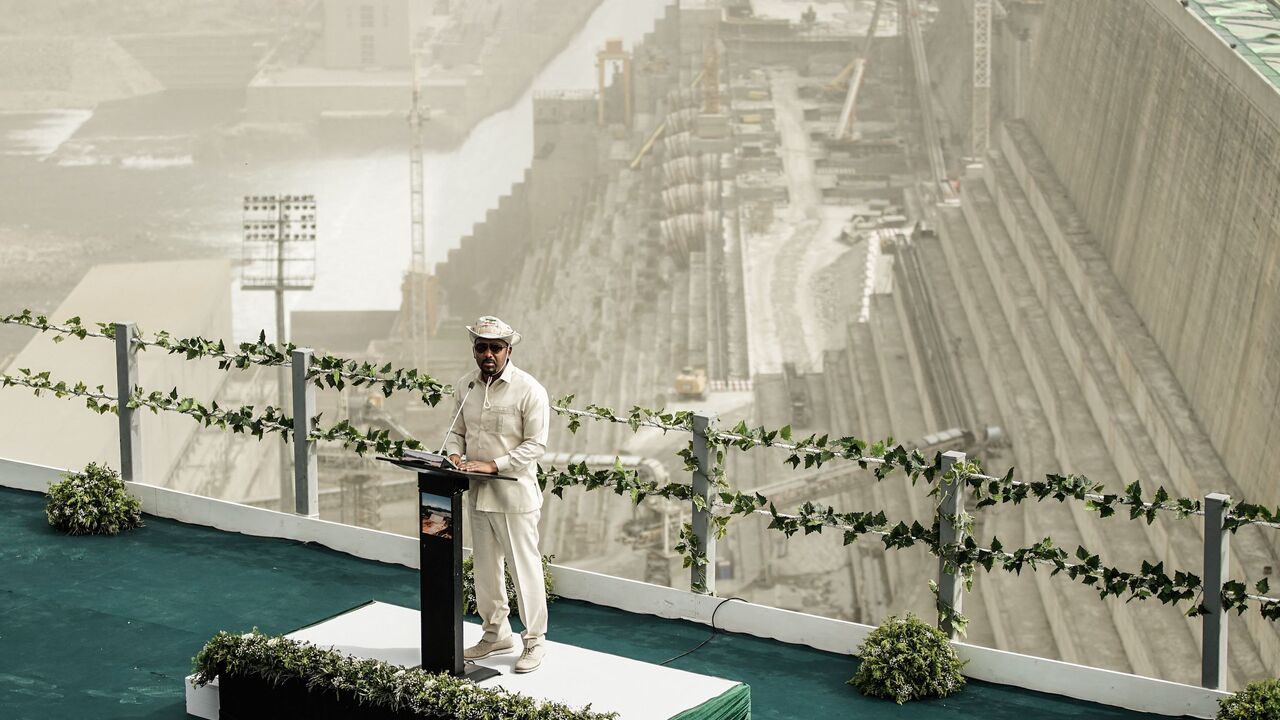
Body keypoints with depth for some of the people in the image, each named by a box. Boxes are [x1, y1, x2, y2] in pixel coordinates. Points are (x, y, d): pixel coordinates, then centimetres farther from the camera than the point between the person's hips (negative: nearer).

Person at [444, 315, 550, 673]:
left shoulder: (529, 390, -12)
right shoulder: (465, 386, 6)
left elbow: (536, 445, -14)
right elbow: (457, 430, 16)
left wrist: (493, 465, -22)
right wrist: (455, 455, -6)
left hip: (514, 494, -6)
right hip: (477, 493, 6)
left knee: (525, 569, 1)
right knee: (486, 568, 15)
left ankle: (534, 641, 12)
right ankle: (496, 633, 30)